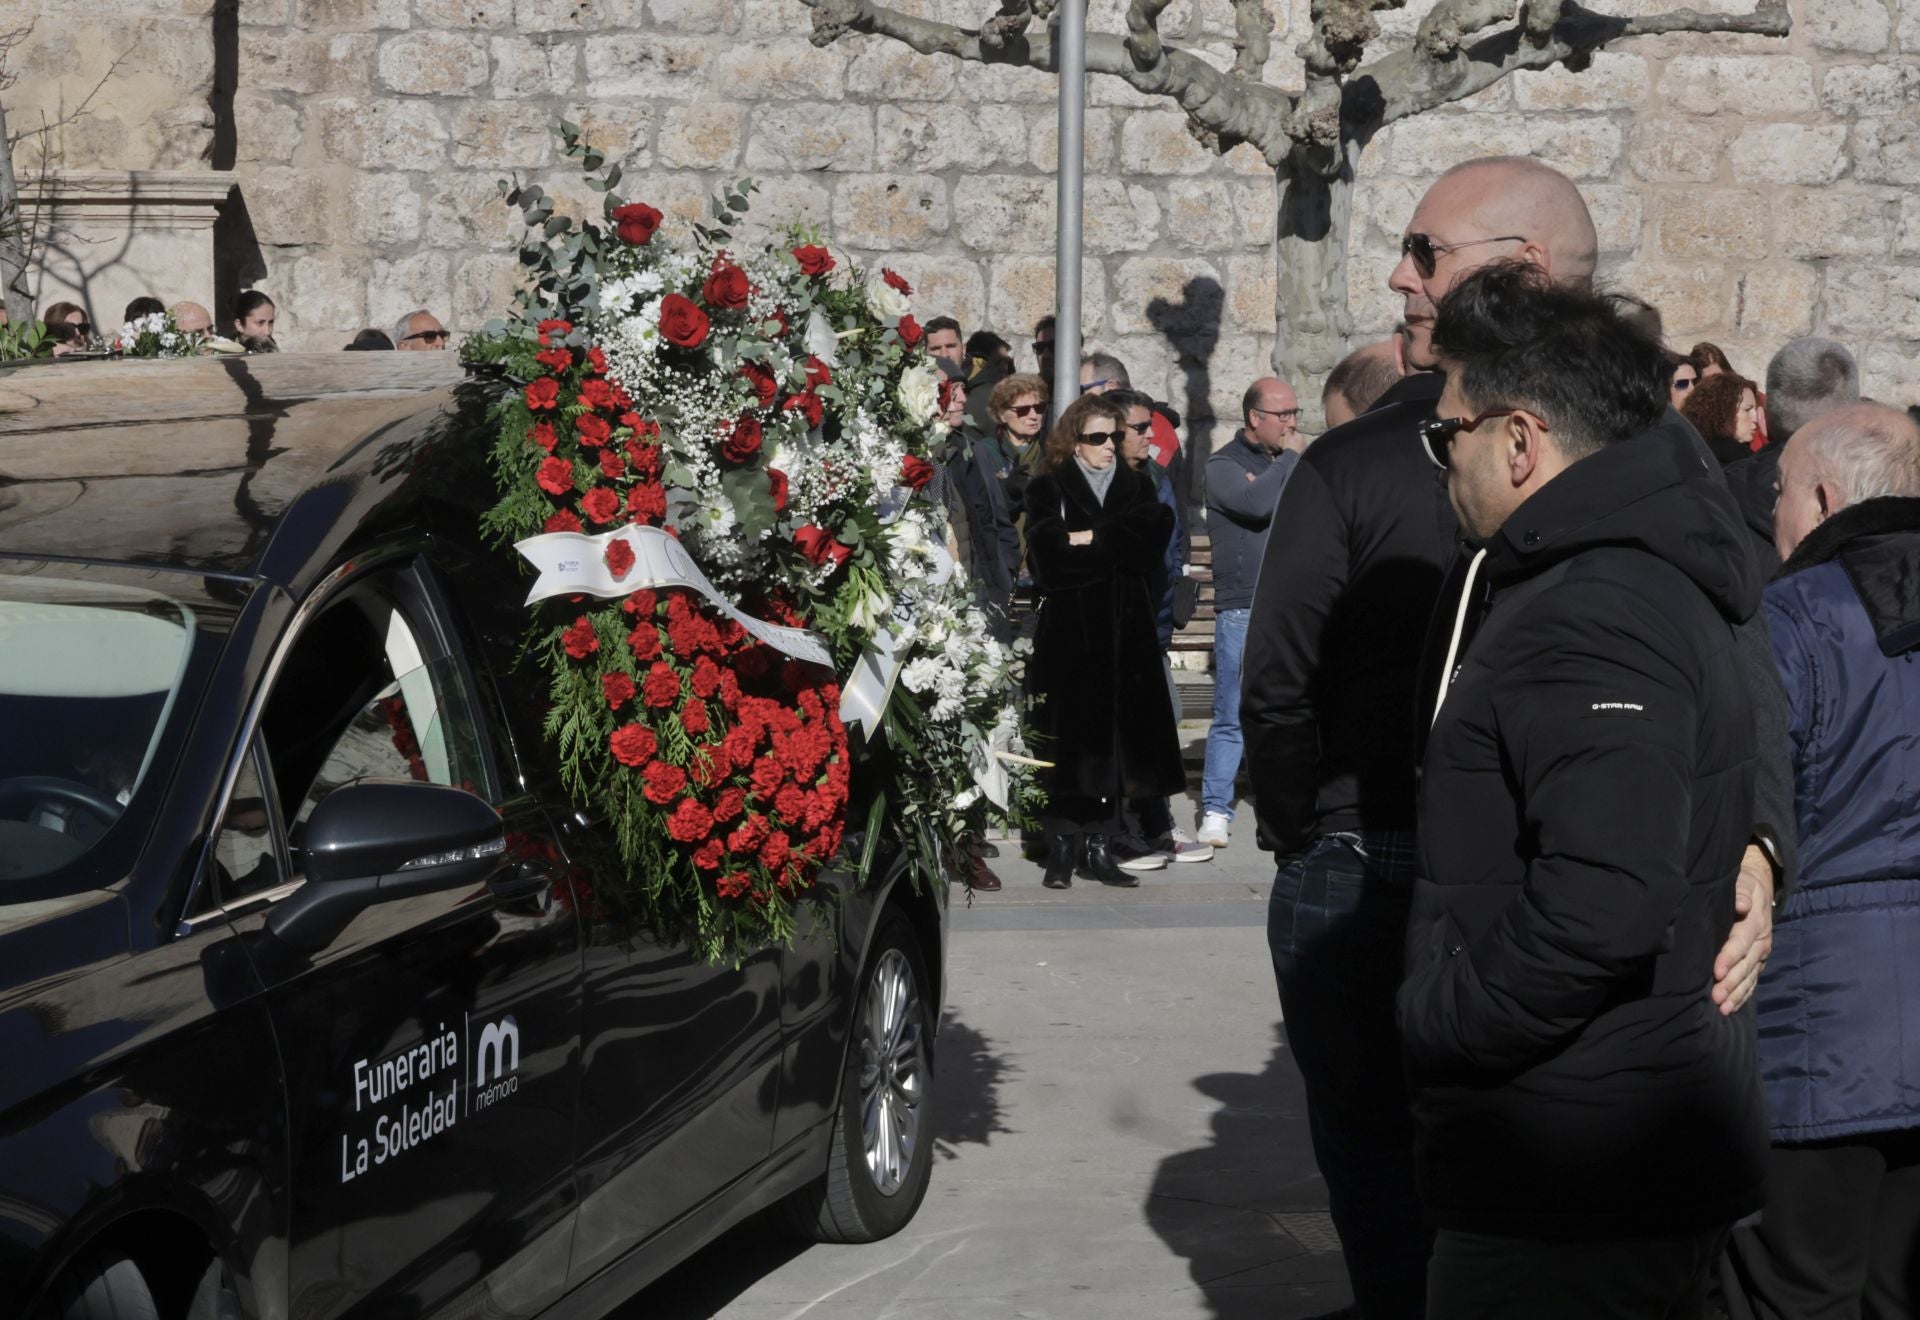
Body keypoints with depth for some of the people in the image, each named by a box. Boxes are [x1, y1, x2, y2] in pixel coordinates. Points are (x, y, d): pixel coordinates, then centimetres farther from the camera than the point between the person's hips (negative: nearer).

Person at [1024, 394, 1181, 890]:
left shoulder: (1137, 486, 15)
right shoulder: (1048, 489, 4)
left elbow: (1154, 535, -4)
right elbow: (1050, 556, -11)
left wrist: (1091, 540, -11)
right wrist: (1117, 548, -8)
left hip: (1124, 633, 3)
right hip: (1068, 631, -3)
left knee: (1113, 737, 2)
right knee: (1069, 741, -5)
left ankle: (1099, 847, 8)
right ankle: (1062, 848, 1)